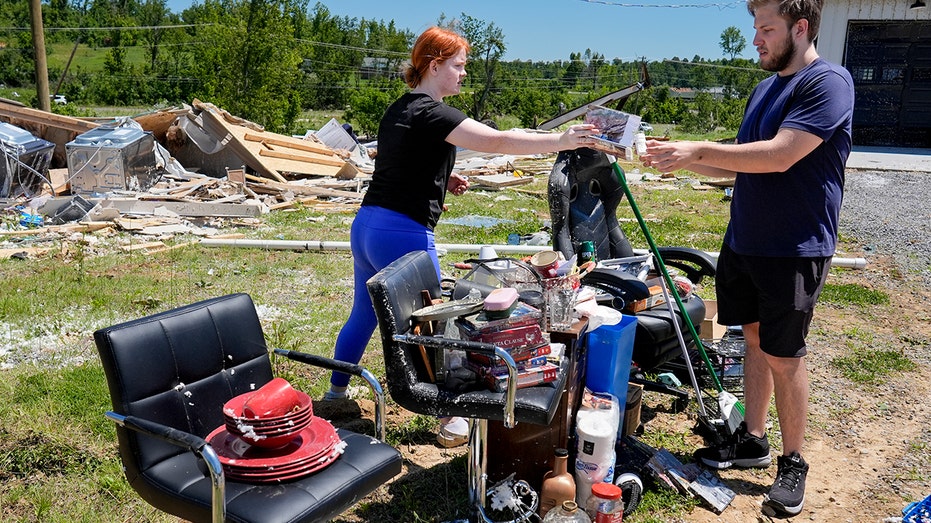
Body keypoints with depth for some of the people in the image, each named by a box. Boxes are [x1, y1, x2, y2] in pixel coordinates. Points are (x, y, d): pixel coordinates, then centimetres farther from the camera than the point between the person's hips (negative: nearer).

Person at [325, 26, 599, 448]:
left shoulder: (398, 110, 14)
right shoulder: (431, 114, -14)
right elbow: (496, 141, -26)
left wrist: (444, 181, 12)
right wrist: (560, 141, -30)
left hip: (366, 225, 9)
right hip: (403, 234, -9)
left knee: (364, 314, 23)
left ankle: (336, 391, 39)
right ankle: (450, 418, 13)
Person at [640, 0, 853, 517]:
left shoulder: (827, 82, -14)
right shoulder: (765, 88, 13)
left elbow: (778, 156, -25)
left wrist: (698, 150, -22)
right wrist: (683, 159, 4)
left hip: (794, 249, -7)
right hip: (743, 240, 7)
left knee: (783, 355, 1)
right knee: (754, 339, 14)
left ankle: (792, 463, 18)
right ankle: (752, 439, 28)